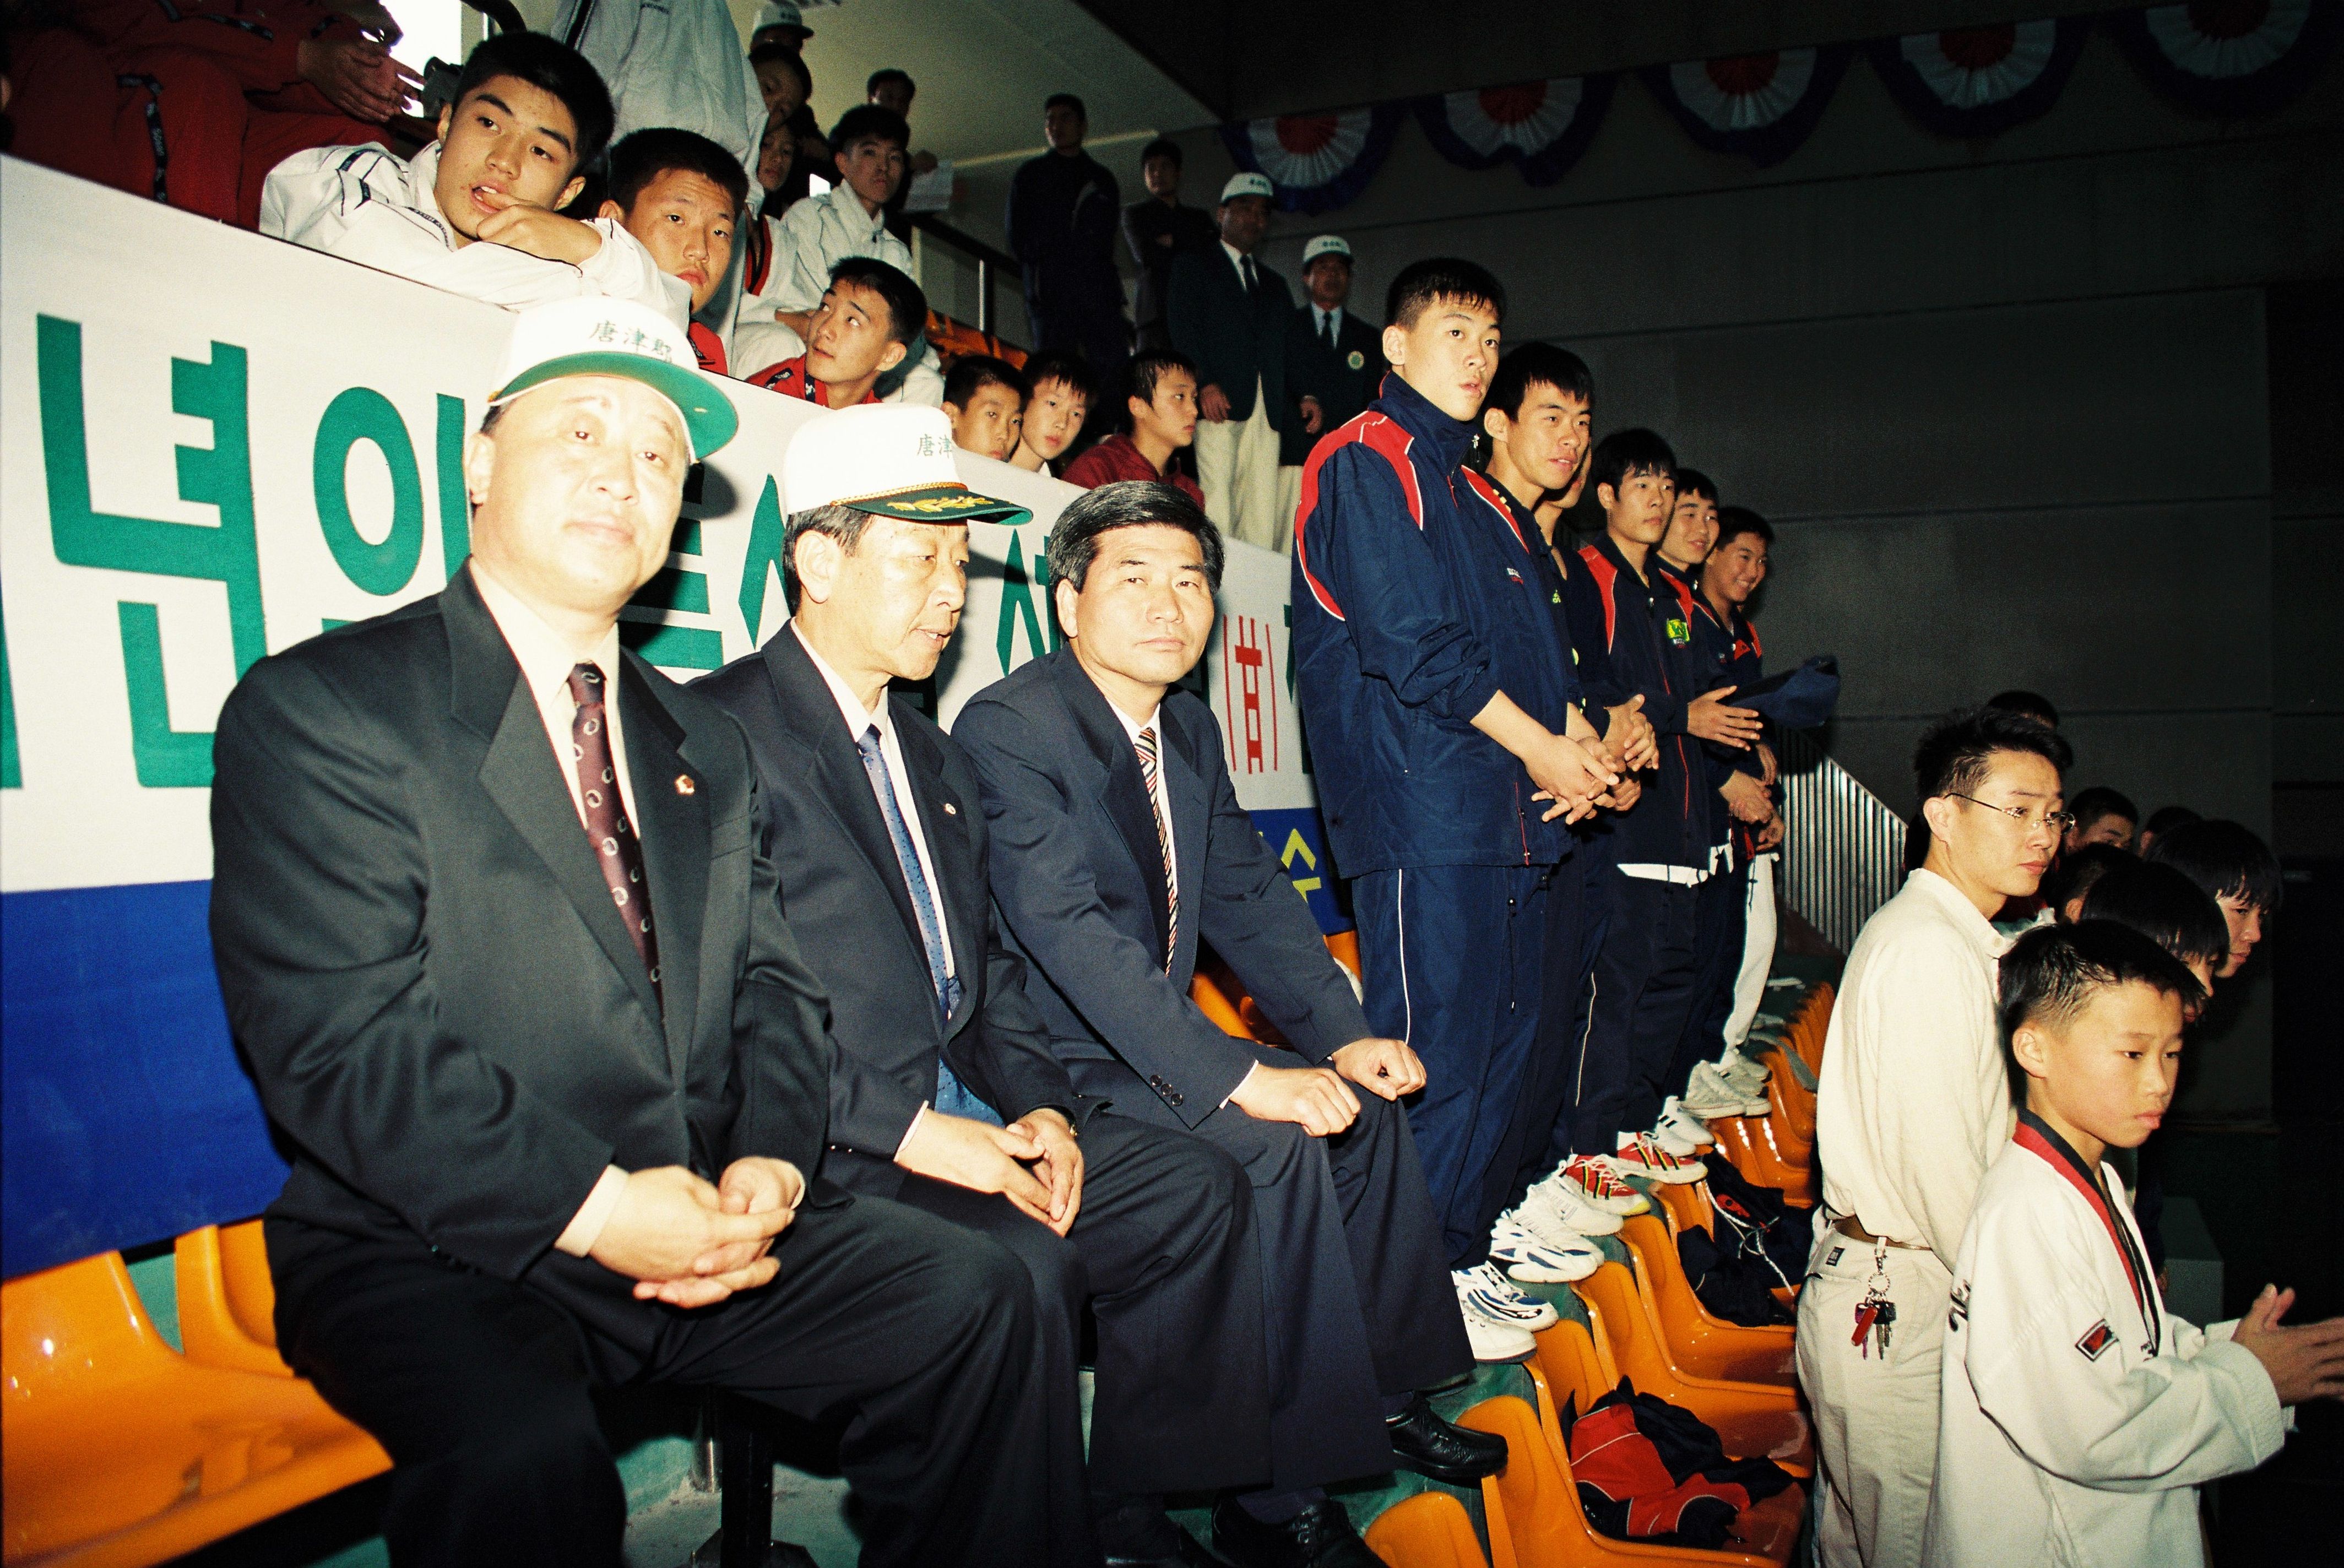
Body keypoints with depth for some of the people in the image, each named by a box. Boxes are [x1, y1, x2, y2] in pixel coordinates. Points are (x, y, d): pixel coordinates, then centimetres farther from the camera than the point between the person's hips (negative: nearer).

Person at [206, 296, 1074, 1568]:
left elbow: (774, 986, 14)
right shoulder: (315, 711, -6)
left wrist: (773, 1160, -7)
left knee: (971, 1296, -10)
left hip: (702, 1223, 6)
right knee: (522, 1454, -34)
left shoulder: (706, 745, 16)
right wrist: (590, 1207, -21)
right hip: (434, 1249, -5)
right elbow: (336, 1043, -15)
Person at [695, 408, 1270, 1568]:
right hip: (818, 1142, -8)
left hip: (959, 1112, 9)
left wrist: (1037, 1103, 2)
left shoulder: (935, 758, 20)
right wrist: (904, 1126, -21)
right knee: (1013, 1258, -31)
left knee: (1196, 1187, -3)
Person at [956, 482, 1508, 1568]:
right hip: (1053, 1064, -9)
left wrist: (1342, 1034, -2)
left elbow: (1249, 896, 12)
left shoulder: (1190, 730, 10)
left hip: (1151, 1042, 9)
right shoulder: (1008, 727, -18)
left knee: (1366, 1103, 6)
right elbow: (1067, 929, -29)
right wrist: (1239, 1077, -33)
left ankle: (1382, 1390, 21)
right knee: (1279, 1144, -25)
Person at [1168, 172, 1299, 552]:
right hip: (1219, 403, -4)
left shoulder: (1274, 284, 30)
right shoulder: (1192, 266, 15)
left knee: (1261, 513, -6)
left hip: (1268, 414, 4)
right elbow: (1181, 328, -1)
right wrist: (1204, 384, -17)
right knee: (1216, 504, -16)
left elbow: (1289, 350, 23)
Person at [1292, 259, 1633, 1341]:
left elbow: (1531, 648, 23)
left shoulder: (1476, 493, 24)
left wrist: (1578, 743, 3)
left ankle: (1460, 1252, 23)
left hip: (1516, 809, 9)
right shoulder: (1364, 460, -4)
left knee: (1502, 1045, 11)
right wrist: (1545, 749, -10)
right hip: (1423, 812, -9)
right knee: (1434, 1055, -6)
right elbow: (1408, 641, -15)